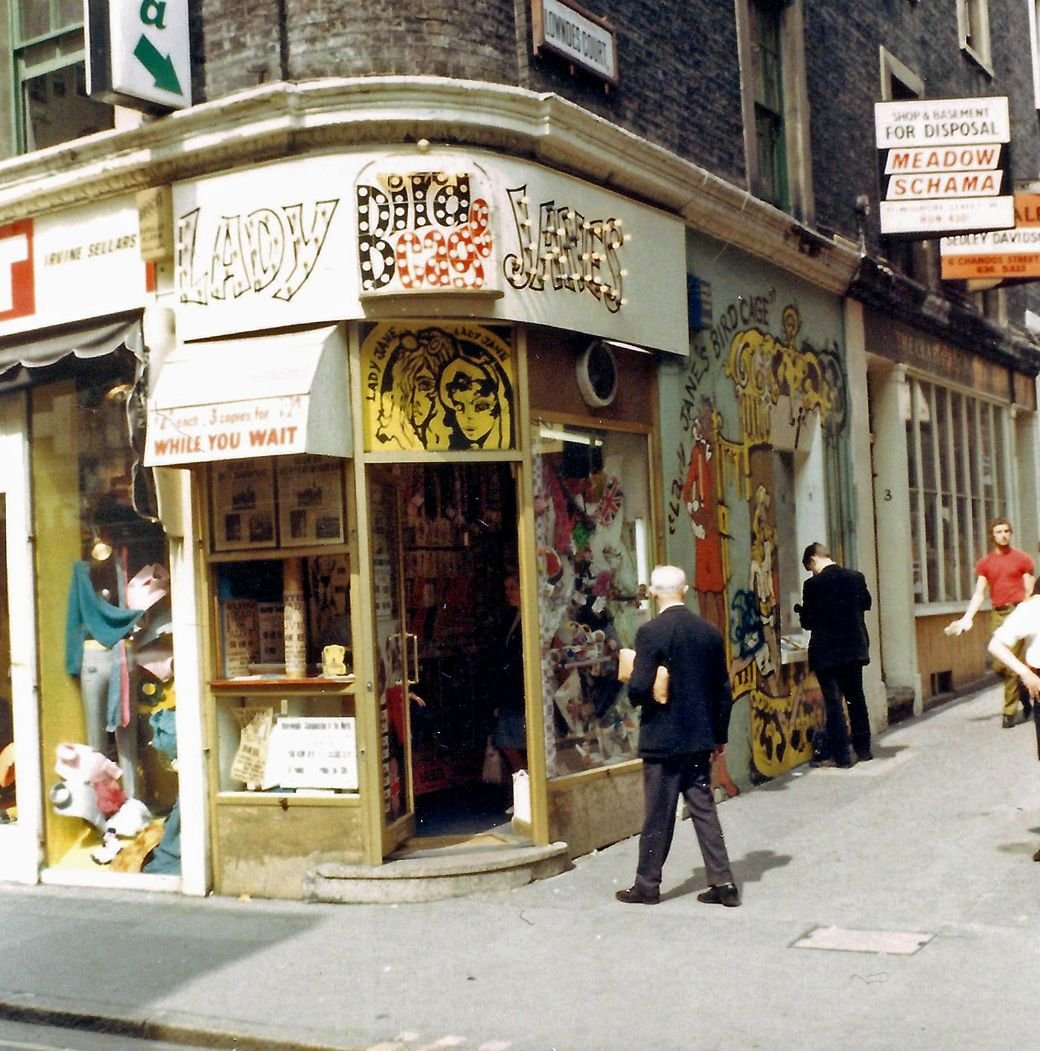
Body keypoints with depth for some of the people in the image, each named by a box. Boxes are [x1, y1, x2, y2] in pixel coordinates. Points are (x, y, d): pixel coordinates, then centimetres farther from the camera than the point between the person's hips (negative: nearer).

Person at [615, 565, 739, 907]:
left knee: (658, 814, 5)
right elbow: (723, 690, 7)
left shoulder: (650, 633, -15)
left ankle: (647, 885, 16)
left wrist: (633, 692, 4)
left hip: (662, 738, -5)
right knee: (703, 808, 12)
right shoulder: (709, 632, 2)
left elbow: (639, 689, -20)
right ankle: (723, 883, 11)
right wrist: (721, 735, 16)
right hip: (700, 738, 5)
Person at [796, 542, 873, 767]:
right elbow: (865, 603, 16)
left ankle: (841, 754, -1)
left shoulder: (813, 584, -14)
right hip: (855, 648, 5)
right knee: (856, 698, 15)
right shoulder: (856, 577, -1)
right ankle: (863, 749, 21)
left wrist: (801, 611, 10)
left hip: (827, 652, -5)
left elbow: (808, 622, -10)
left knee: (833, 702, 0)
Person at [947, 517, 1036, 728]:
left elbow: (1030, 592, 3)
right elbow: (979, 594, 8)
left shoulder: (1022, 559, 5)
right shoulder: (984, 563, 12)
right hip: (997, 615, 3)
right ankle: (1023, 694, 26)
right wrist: (967, 618, -4)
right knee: (999, 666, 0)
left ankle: (1010, 711, 5)